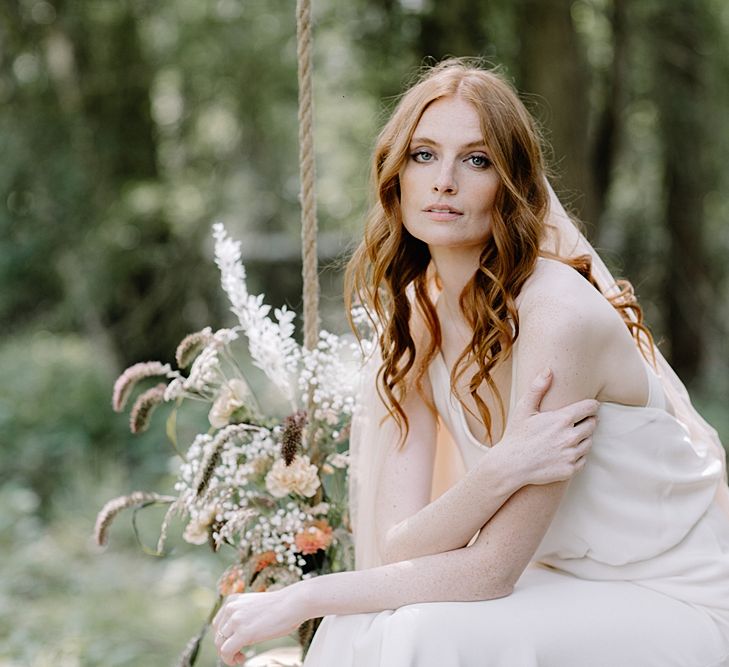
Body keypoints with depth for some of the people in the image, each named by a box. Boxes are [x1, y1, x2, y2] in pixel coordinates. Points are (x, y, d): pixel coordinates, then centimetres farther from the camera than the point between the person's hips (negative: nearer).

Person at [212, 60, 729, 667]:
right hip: (561, 589, 6)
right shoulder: (411, 325, -2)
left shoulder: (559, 314, -23)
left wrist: (302, 598, -18)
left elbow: (488, 571, -22)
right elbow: (388, 556, -12)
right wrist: (501, 469, -30)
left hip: (675, 610, -5)